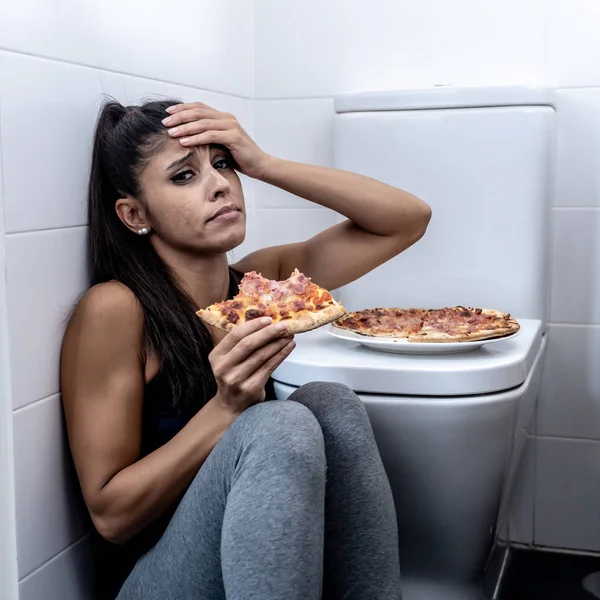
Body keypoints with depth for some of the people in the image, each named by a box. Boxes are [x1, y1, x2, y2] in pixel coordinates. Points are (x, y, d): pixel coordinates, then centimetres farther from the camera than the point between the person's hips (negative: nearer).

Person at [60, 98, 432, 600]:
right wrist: (226, 408, -27)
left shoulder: (260, 281, 3)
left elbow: (409, 218, -1)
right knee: (278, 426, -30)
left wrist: (265, 164, -10)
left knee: (330, 404, -22)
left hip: (268, 558, 6)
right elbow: (110, 513, -14)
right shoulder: (113, 309, -15)